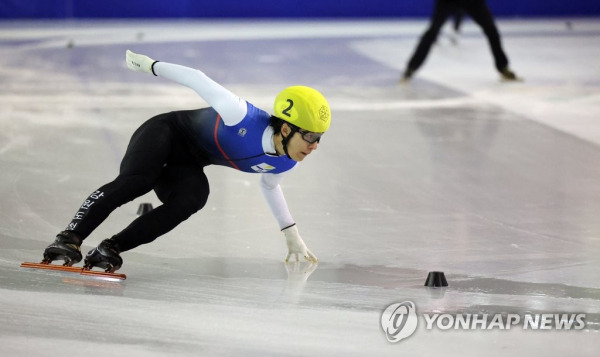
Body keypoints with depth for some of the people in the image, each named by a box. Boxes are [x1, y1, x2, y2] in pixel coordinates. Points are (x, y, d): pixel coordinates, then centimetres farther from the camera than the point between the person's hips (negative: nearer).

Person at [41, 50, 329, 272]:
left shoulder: (285, 163, -10)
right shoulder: (243, 117, -32)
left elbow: (269, 185, 15)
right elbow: (198, 80, -19)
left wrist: (292, 236, 21)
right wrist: (152, 66, -10)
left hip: (187, 165, 6)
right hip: (166, 132, -6)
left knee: (193, 198, -28)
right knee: (136, 181, -35)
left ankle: (111, 249, -28)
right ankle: (69, 239, -33)